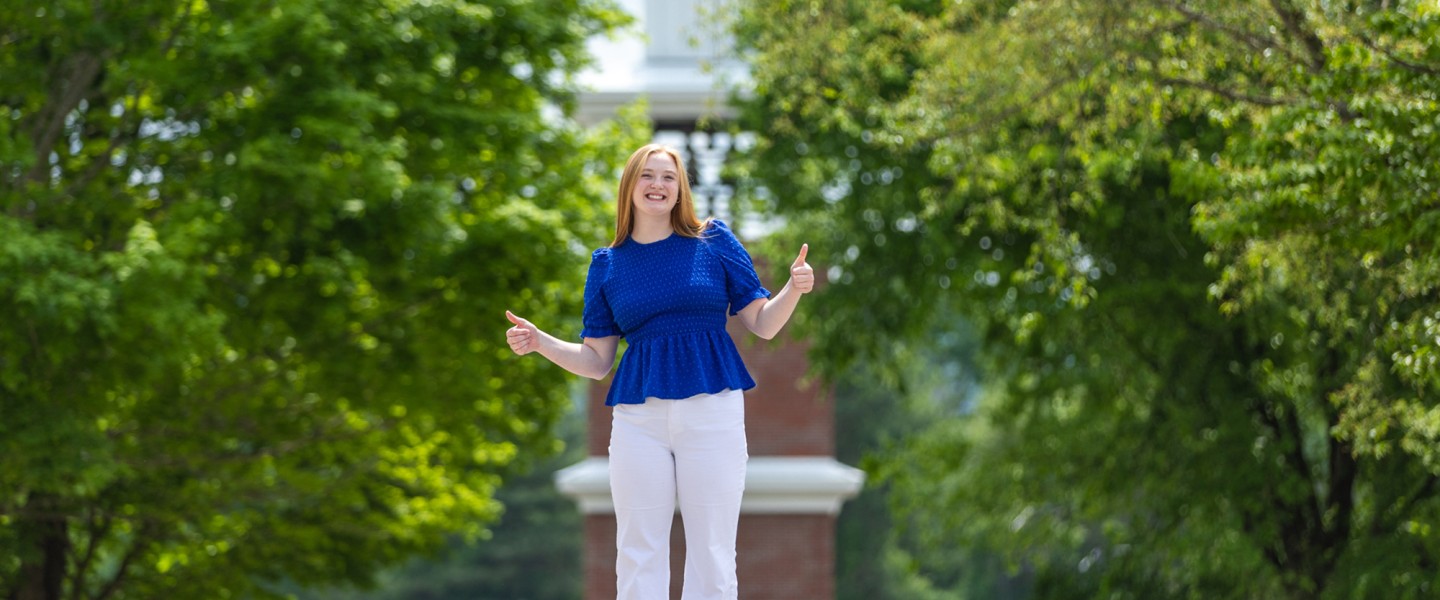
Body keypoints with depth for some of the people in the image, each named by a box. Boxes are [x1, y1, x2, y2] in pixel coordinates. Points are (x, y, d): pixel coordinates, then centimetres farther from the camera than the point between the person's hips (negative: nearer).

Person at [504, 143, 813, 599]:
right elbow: (596, 361, 12)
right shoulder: (608, 263, 12)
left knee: (712, 558, 0)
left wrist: (794, 289, -13)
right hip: (638, 416, 2)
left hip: (711, 408, -2)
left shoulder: (714, 241, 6)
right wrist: (538, 342, -2)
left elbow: (762, 324, 6)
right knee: (638, 560, 3)